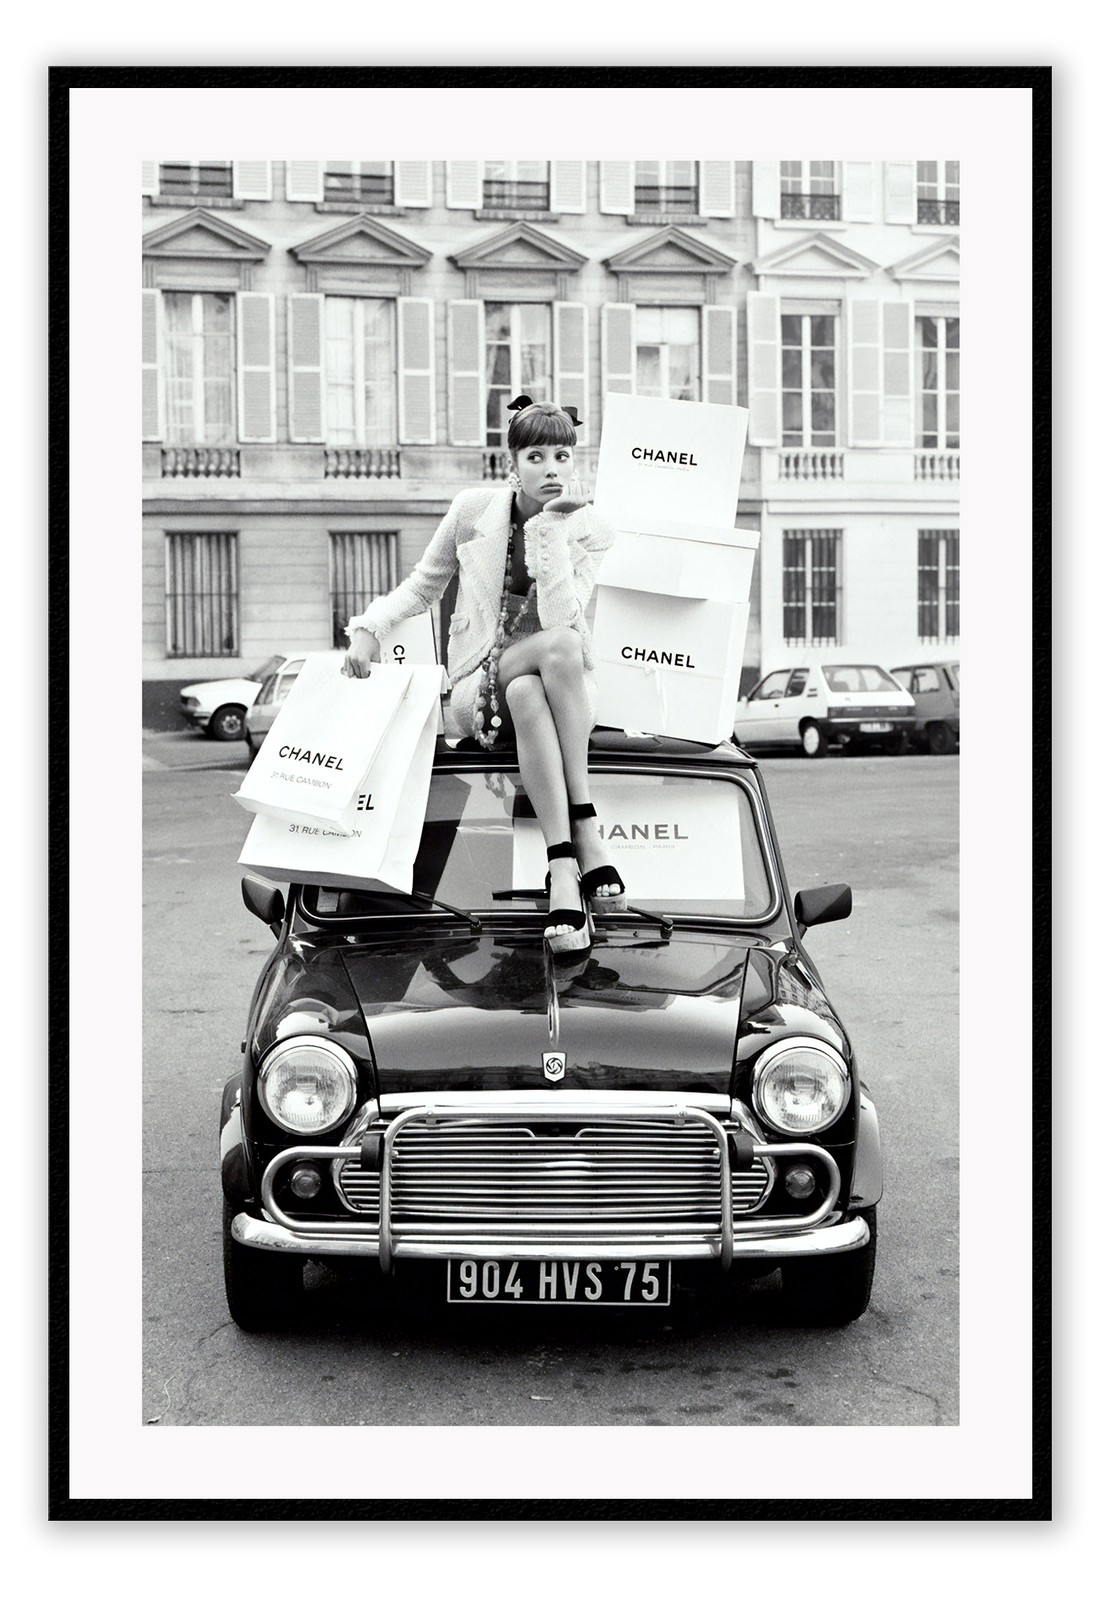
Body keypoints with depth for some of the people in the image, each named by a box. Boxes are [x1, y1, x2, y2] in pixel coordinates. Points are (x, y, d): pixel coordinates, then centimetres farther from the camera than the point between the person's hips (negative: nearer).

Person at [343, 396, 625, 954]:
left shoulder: (591, 531, -1)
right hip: (480, 689, 0)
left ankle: (563, 866, -39)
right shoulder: (473, 510, 2)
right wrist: (371, 626, -3)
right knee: (532, 686, -38)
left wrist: (552, 527, -18)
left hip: (569, 683, 0)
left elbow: (559, 614, -17)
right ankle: (583, 836, -40)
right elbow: (423, 585, 13)